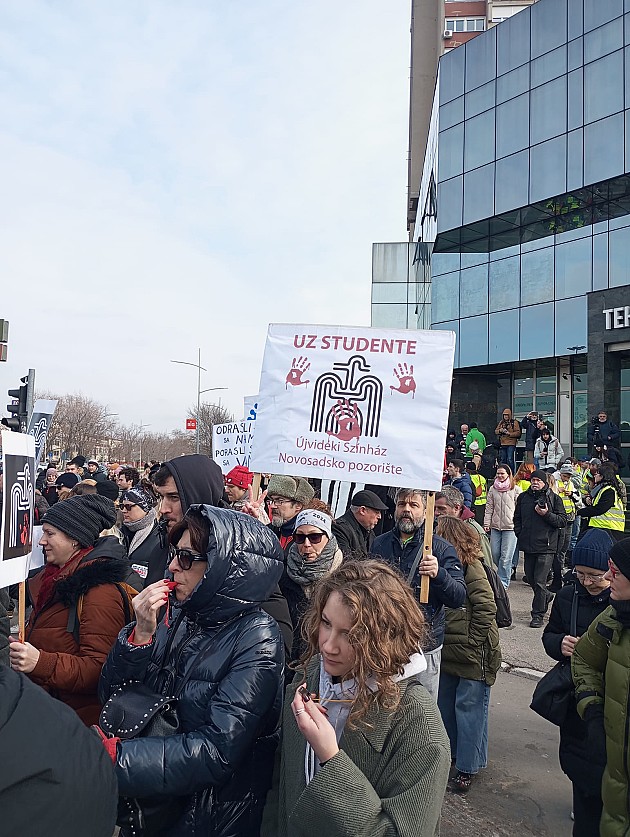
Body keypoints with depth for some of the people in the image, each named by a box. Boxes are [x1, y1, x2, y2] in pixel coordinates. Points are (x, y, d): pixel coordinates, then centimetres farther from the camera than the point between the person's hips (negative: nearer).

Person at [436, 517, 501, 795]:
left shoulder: (471, 566, -18)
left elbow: (486, 608, -20)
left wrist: (472, 642, -13)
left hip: (473, 654, -8)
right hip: (449, 652, 8)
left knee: (468, 707, 2)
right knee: (446, 704, 18)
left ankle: (467, 768, 15)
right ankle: (451, 753, 37)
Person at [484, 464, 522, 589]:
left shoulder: (515, 489, 0)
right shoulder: (492, 489, 10)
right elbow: (489, 508, 11)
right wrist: (486, 523, 5)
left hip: (510, 527, -4)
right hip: (495, 527, 4)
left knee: (505, 557, -5)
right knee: (495, 555, 8)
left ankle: (503, 582, 5)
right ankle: (507, 573, 31)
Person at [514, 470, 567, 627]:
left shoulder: (554, 498, -1)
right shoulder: (523, 497, 10)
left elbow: (563, 521, -4)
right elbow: (517, 518, 20)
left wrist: (547, 514, -16)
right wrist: (519, 533, 7)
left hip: (546, 545, -5)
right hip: (528, 545, 5)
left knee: (540, 581, -7)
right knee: (530, 578, 14)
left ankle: (538, 615, 2)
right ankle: (546, 596, 41)